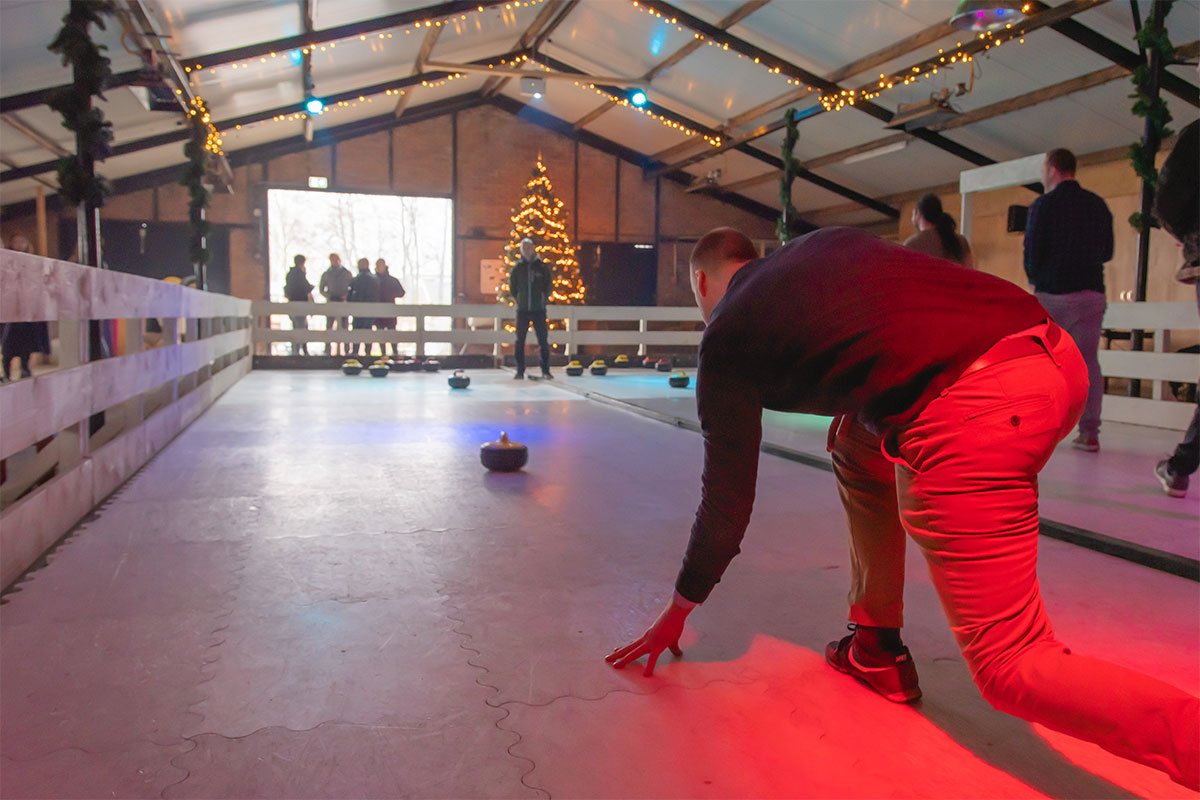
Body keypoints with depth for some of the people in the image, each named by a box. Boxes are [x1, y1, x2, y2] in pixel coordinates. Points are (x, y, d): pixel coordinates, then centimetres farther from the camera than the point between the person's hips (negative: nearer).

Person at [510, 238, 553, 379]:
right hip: (522, 310, 1)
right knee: (520, 341, 1)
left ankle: (546, 370, 6)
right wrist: (519, 299, 7)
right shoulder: (517, 267, 4)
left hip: (539, 310, -1)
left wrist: (542, 299, 2)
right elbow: (512, 287, 12)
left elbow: (548, 286, 6)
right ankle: (520, 371, 9)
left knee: (543, 341, -1)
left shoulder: (542, 266, 1)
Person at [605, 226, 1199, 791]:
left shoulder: (726, 338, 12)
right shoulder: (826, 242, 27)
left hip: (970, 415, -8)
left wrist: (678, 611, 29)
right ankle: (877, 645, 32)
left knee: (1011, 672, 4)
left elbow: (728, 500, 15)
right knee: (858, 447, 29)